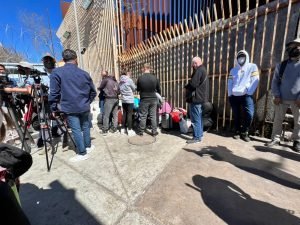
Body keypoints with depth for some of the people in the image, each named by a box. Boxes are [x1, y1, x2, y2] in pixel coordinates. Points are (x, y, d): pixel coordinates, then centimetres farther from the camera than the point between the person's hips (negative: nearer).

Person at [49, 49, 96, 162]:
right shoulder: (84, 73, 4)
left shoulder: (56, 72, -5)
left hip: (70, 108, -3)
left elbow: (54, 93, -7)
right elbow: (93, 91, 9)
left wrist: (53, 108, 4)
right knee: (85, 127, 17)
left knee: (76, 130, 2)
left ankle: (82, 153, 11)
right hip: (84, 107, 4)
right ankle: (88, 146, 32)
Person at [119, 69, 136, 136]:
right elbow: (134, 88, 0)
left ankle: (123, 128, 19)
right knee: (129, 114, -4)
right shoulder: (129, 80, -9)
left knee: (124, 114, 11)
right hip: (130, 100, -6)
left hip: (123, 100, 6)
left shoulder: (121, 81, 10)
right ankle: (129, 130, 0)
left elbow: (120, 90, 16)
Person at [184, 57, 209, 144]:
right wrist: (188, 87, 5)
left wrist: (186, 87, -4)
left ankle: (197, 137, 1)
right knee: (199, 118, 16)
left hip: (195, 98, -11)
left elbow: (193, 84, -23)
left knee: (195, 119, -6)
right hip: (200, 97, 11)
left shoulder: (199, 71, -14)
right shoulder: (203, 70, 20)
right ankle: (200, 134, 26)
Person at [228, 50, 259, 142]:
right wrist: (229, 94, -1)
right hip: (234, 96, 3)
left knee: (249, 114, -15)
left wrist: (249, 92, -11)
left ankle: (245, 132, 5)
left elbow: (255, 81, -2)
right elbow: (230, 83, 9)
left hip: (246, 95, -2)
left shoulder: (252, 67, 7)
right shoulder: (233, 70, 16)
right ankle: (237, 131, 23)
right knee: (236, 115, 8)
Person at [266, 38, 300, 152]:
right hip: (282, 99, 1)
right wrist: (276, 95, -7)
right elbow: (275, 81, 5)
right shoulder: (281, 65, 9)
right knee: (278, 119, 5)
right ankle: (275, 139, 14)